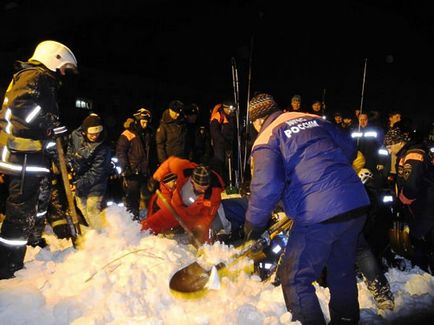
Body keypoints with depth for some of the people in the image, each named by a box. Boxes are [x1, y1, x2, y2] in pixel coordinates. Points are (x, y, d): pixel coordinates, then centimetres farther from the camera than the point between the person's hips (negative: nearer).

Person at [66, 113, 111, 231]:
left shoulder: (103, 148, -26)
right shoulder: (76, 136, -13)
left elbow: (95, 173, -25)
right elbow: (69, 150, 8)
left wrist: (80, 184, -29)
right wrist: (69, 166, -3)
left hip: (94, 185, -6)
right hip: (78, 179, 6)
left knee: (92, 210, -12)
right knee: (82, 207, 17)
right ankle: (93, 230, 34)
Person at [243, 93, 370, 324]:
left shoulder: (266, 139, -2)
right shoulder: (314, 119, 15)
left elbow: (266, 186, -16)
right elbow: (349, 148, 20)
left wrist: (254, 222, -3)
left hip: (319, 215, -7)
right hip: (358, 205, 7)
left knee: (295, 279, 9)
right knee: (343, 270, 26)